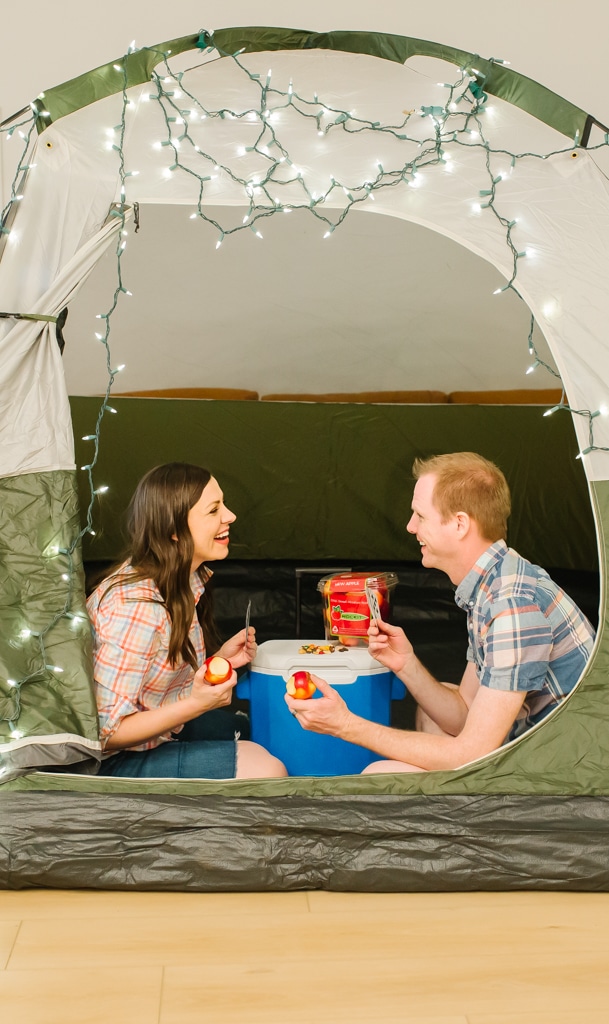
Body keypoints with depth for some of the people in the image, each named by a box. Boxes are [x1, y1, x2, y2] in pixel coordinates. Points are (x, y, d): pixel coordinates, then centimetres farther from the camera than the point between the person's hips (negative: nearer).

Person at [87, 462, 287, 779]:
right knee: (267, 770, -14)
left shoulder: (182, 581, 0)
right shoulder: (138, 608, -29)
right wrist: (195, 705, -31)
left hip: (157, 728, 9)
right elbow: (106, 732, -26)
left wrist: (219, 660, -4)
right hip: (114, 757, -9)